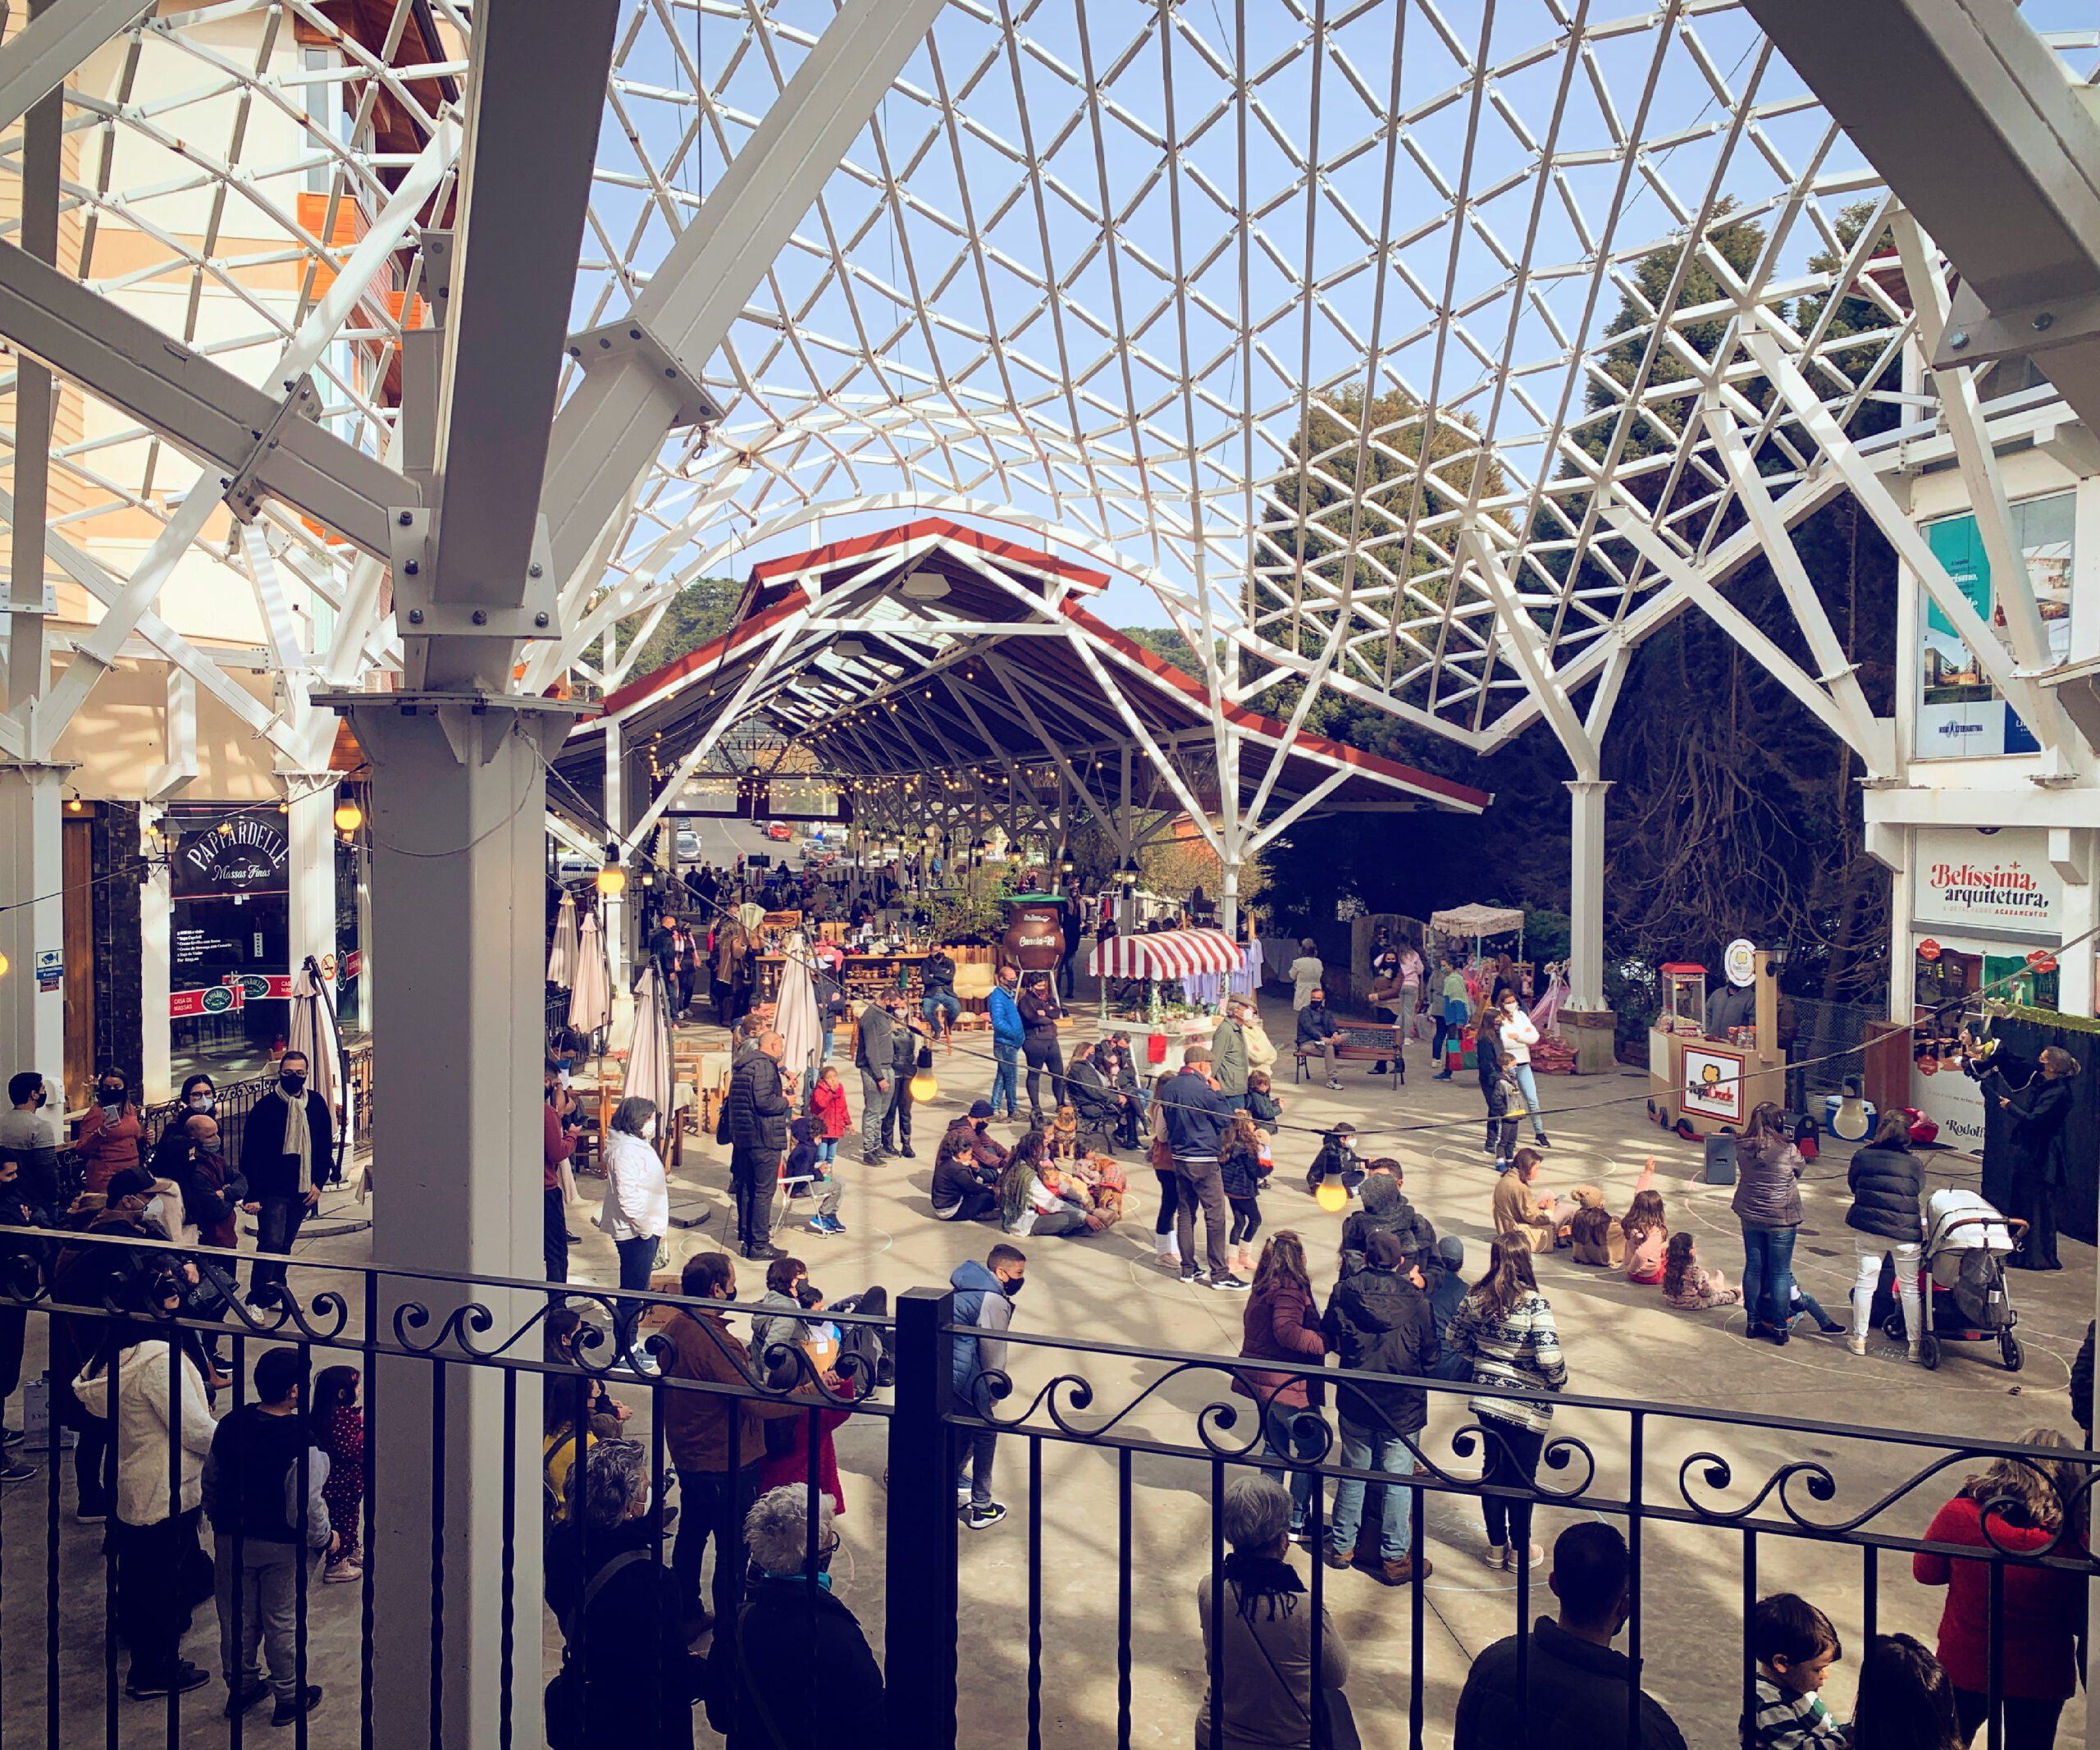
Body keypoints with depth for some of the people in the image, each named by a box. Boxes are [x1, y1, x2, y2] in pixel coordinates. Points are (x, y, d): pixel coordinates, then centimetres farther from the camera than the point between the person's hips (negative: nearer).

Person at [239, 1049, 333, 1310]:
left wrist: (318, 1183, 5)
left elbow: (326, 1146, 13)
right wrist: (251, 1195, -10)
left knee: (285, 1243, 13)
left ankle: (274, 1292, 25)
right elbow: (250, 1154, -6)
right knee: (271, 1242, -12)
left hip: (302, 1190, 4)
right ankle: (255, 1300, -4)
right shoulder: (265, 1106, -8)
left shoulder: (317, 1104, 4)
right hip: (272, 1189, -4)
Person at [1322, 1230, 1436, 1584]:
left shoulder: (1344, 1292, -7)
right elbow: (1430, 1355, -1)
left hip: (1355, 1402, 2)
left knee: (1353, 1474, 16)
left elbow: (1328, 1341, 5)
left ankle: (1342, 1546, 27)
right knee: (1397, 1482, 7)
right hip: (1402, 1407, -2)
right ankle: (1395, 1558, 15)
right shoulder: (1416, 1299, -11)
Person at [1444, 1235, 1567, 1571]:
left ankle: (1496, 1546, 30)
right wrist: (1559, 1379, -5)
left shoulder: (1476, 1298, -6)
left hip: (1487, 1399, 4)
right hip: (1527, 1405, -4)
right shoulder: (1534, 1305, -22)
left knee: (1493, 1468, 17)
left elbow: (1454, 1337, 7)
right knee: (1522, 1475, 12)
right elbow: (1549, 1358, -27)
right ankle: (1520, 1551, 26)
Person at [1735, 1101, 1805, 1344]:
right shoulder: (1788, 1149, -18)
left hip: (1750, 1216, 4)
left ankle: (1754, 1322, 23)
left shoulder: (1744, 1148, -7)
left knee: (1753, 1268, 14)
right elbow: (1800, 1169, 0)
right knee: (1780, 1273, 7)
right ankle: (1779, 1328, 14)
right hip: (1780, 1219, -4)